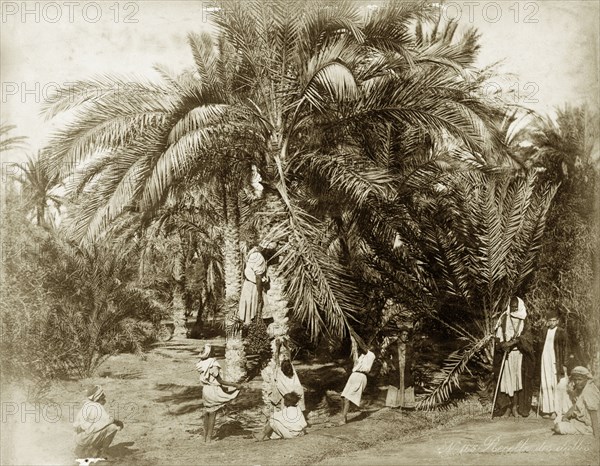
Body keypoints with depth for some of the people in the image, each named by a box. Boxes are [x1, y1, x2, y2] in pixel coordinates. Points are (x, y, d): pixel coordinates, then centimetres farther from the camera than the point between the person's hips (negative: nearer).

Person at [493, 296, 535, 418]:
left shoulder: (524, 320, 6)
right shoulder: (504, 319, 6)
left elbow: (526, 336, -7)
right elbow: (498, 335, 1)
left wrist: (513, 342, -21)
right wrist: (502, 345, -17)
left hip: (519, 354, 0)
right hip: (505, 353, 0)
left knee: (518, 379, -3)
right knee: (506, 379, -2)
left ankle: (516, 406, 2)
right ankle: (507, 405, 4)